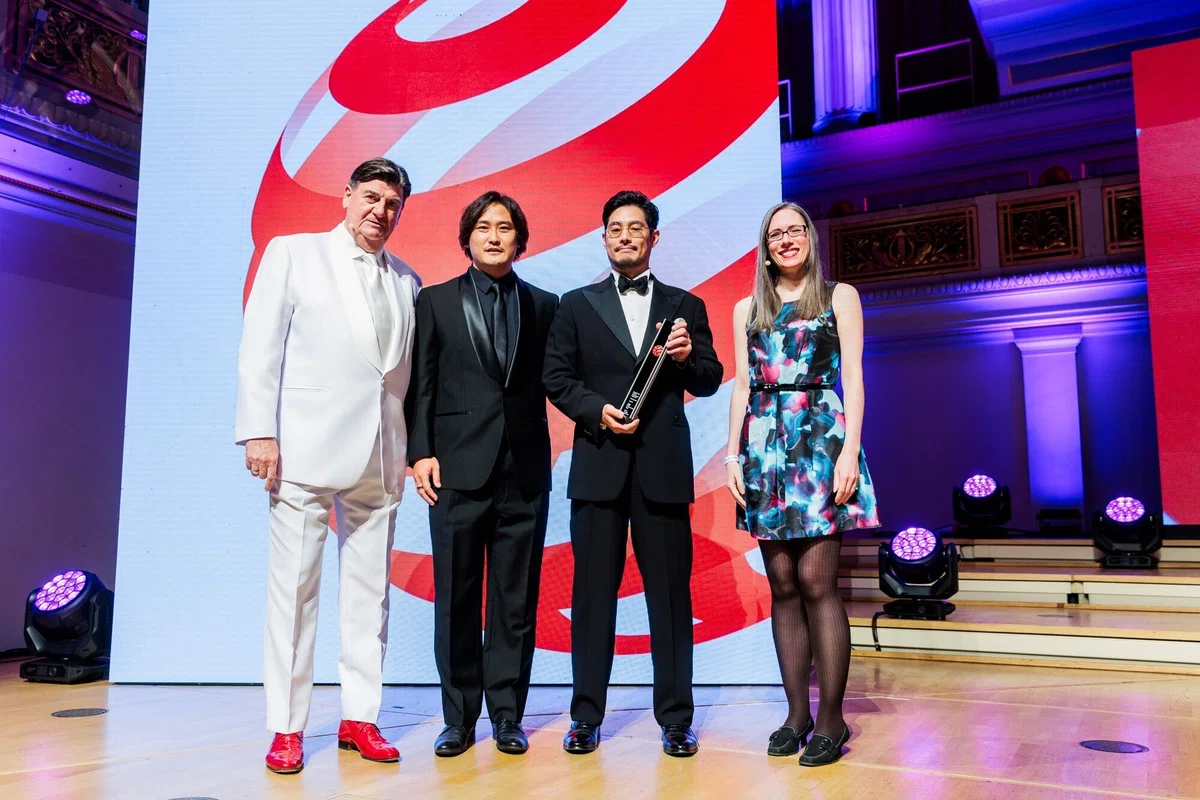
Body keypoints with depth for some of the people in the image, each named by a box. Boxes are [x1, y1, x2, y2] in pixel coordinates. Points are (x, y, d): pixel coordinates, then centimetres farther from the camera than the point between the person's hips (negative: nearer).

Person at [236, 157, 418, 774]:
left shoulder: (406, 282, 16)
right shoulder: (292, 254, 7)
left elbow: (408, 372, 15)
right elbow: (260, 348, 0)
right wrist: (259, 432, -9)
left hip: (381, 455, 4)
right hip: (305, 446, -3)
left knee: (369, 589, 6)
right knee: (295, 586, 0)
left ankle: (359, 717, 16)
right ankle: (286, 727, 10)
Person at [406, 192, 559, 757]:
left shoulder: (544, 306, 11)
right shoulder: (435, 302, 8)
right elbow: (420, 385, 4)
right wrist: (420, 452, -5)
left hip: (524, 471, 1)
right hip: (458, 470, -1)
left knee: (516, 601, 6)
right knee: (456, 600, 5)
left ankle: (507, 717, 17)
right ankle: (459, 718, 18)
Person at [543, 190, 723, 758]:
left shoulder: (684, 306, 13)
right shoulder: (576, 305, 12)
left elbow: (710, 382, 10)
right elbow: (556, 378, 6)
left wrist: (688, 357, -11)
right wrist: (597, 410, -10)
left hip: (663, 466, 0)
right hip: (598, 465, 0)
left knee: (669, 591, 4)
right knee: (593, 593, 5)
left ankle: (676, 718, 13)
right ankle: (587, 716, 14)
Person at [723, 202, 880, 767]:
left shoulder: (839, 297, 9)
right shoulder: (747, 309, 17)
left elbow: (852, 378, 2)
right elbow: (742, 386, 14)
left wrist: (850, 450, -10)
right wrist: (734, 454, 3)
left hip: (820, 440, -3)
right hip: (765, 447, 3)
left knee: (816, 580, -10)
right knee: (783, 586, 4)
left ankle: (831, 718, -1)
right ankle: (796, 712, 11)